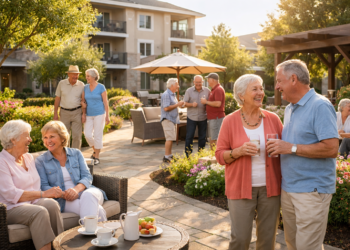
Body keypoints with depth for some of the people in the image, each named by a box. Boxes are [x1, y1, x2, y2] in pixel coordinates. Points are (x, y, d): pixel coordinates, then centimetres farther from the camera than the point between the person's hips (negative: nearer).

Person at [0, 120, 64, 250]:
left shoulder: (29, 157, 16)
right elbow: (11, 195, -17)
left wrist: (51, 192, -8)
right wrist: (43, 194, -19)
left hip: (32, 202, 6)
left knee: (51, 204, -27)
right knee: (40, 212, -33)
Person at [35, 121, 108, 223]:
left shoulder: (76, 153, 16)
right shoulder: (41, 161, 10)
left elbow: (87, 176, 6)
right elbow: (43, 187, 0)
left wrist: (77, 189, -17)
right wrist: (63, 194, -19)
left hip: (83, 191, 2)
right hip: (63, 200, -2)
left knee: (88, 195, -38)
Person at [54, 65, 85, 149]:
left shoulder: (81, 85, -2)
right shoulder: (61, 83, -2)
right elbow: (57, 98, 4)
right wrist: (55, 113, 1)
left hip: (77, 112, -1)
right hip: (64, 112, 1)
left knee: (77, 135, -4)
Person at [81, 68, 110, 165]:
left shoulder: (101, 87, -7)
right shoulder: (86, 87, 6)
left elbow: (105, 102, -6)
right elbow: (83, 101, 11)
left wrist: (107, 116, -9)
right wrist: (84, 114, 4)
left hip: (99, 114, -5)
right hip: (89, 115, 5)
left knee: (97, 135, -3)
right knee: (87, 134, -2)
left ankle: (97, 157, 7)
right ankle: (95, 150, 24)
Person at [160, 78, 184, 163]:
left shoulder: (172, 94, 17)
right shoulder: (166, 95, -15)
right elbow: (166, 108, -22)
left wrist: (179, 104, 10)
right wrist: (177, 105, -17)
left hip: (172, 119, 10)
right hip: (167, 119, -10)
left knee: (171, 138, 11)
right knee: (170, 138, -12)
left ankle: (169, 155, 18)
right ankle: (166, 157, -9)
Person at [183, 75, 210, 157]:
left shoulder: (207, 91, 3)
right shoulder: (189, 91, 2)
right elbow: (184, 103, 0)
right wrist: (192, 104, -18)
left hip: (203, 118, 1)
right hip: (191, 117, -1)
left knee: (202, 137, 9)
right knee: (189, 136, -1)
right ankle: (188, 155, 8)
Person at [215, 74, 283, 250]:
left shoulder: (273, 118, 3)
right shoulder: (230, 121, -3)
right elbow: (220, 155, -1)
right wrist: (239, 151, -18)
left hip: (269, 187, 3)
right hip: (241, 188, -2)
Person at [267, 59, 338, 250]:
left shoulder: (320, 106, -14)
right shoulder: (289, 109, 13)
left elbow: (331, 148, -21)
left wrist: (291, 148, -19)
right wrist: (278, 145, 4)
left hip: (311, 190, -8)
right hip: (288, 189, 8)